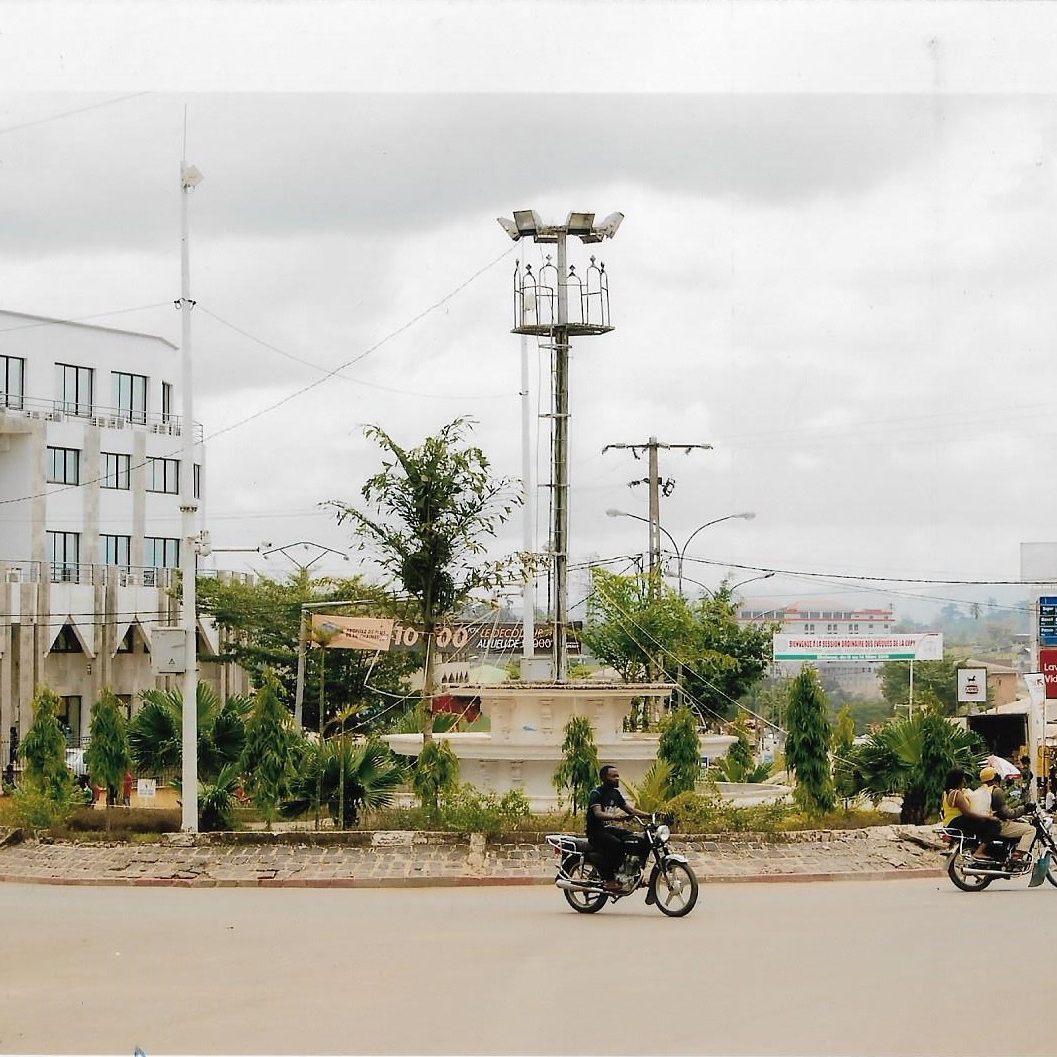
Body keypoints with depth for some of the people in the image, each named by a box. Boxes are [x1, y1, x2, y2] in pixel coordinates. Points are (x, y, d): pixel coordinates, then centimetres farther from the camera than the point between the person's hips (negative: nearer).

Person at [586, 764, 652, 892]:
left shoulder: (615, 794, 13)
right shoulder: (596, 794, -11)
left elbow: (631, 810, 11)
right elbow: (598, 813, -27)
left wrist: (650, 816, -3)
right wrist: (615, 816, -46)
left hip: (610, 829, 8)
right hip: (596, 831, -8)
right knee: (616, 844, -35)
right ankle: (608, 880, -30)